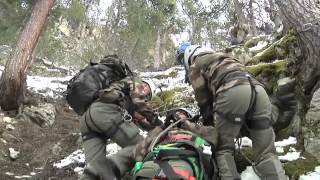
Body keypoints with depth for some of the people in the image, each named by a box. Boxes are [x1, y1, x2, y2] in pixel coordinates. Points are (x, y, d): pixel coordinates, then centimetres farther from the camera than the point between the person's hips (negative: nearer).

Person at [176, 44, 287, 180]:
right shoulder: (224, 59, 43)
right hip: (258, 88, 6)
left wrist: (209, 121, 28)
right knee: (266, 153, 7)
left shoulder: (196, 66, 25)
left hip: (232, 91, -5)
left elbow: (202, 98, 16)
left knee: (223, 149, 8)